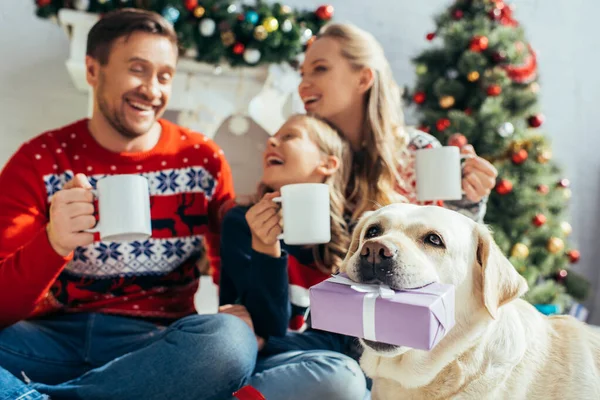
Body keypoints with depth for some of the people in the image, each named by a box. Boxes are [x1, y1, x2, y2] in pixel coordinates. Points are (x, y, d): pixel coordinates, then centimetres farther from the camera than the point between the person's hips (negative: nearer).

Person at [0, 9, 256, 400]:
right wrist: (52, 243, -27)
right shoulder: (40, 161, 0)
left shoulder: (202, 160, 1)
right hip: (55, 335, -1)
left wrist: (246, 320, -14)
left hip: (157, 340, 2)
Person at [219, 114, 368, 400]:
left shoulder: (349, 240, -2)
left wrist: (261, 344, -17)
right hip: (254, 367, -3)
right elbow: (269, 326, -14)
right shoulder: (243, 221, -7)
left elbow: (341, 339, -4)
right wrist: (265, 248, -30)